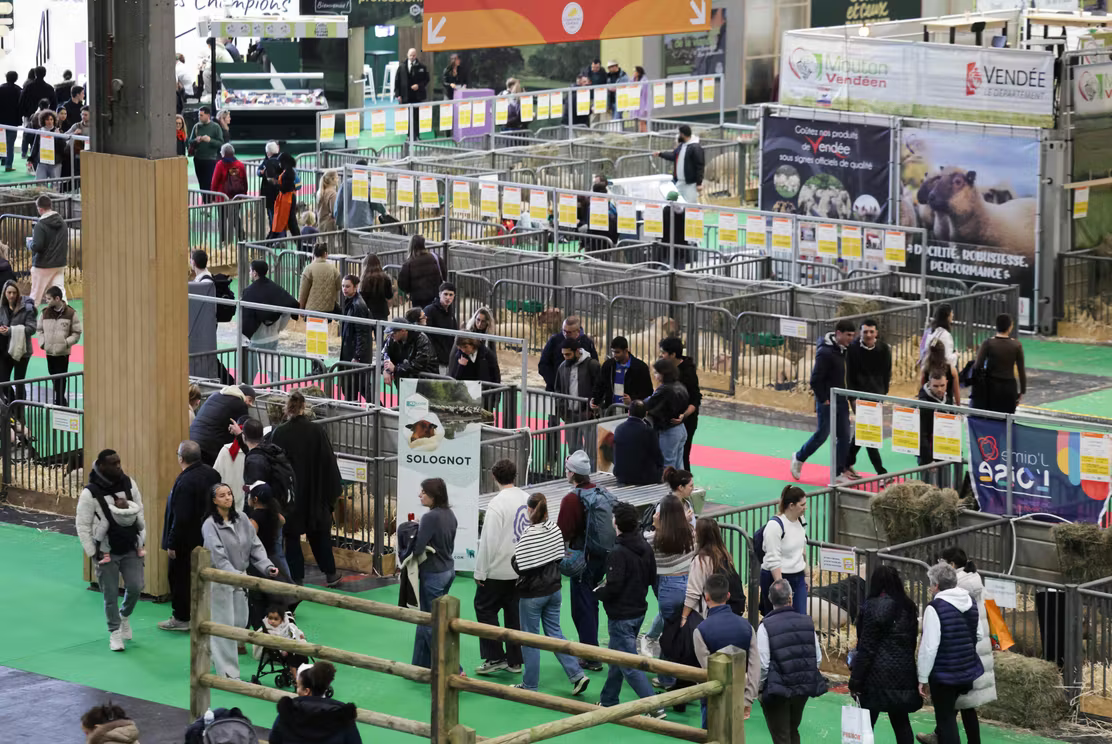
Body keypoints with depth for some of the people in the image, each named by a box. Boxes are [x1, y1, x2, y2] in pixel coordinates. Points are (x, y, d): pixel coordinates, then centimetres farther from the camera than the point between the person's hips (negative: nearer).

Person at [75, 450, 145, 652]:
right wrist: (93, 553, -10)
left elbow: (140, 512, 10)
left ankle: (125, 616, 30)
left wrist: (142, 541, 8)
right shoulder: (90, 493, -15)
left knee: (135, 587, -1)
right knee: (111, 595, 2)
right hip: (106, 552, -3)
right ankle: (115, 632, 18)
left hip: (131, 549, 3)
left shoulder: (128, 484, -1)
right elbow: (83, 526, -9)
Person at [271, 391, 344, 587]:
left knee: (292, 535, 8)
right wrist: (335, 489, 8)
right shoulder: (317, 431, -10)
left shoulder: (278, 433, -12)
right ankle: (330, 574, 24)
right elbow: (329, 462, -3)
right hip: (314, 494, 2)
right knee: (319, 533, 17)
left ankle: (296, 577, 8)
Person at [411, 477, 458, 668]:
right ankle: (421, 665, 27)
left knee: (432, 624, 1)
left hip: (433, 574, -9)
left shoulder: (430, 518, -22)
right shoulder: (450, 514, 5)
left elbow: (417, 549, -22)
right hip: (448, 569, 9)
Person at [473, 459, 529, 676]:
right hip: (522, 569, 7)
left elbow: (489, 541, -18)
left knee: (485, 609, 6)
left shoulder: (498, 503, -18)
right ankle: (514, 660, 16)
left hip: (498, 570, -7)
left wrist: (480, 572, -11)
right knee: (514, 612, 13)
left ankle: (494, 658, 2)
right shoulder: (527, 500, 3)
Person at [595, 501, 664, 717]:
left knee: (629, 664, -4)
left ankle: (655, 707, -10)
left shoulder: (618, 553, -24)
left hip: (621, 616, -9)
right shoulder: (645, 548, 2)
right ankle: (608, 701, 35)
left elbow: (613, 588, -25)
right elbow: (652, 578, 11)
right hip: (639, 611, 9)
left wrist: (598, 592, -6)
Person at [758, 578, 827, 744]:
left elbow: (763, 664, -17)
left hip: (777, 692, -4)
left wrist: (760, 688, -2)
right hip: (804, 689, 5)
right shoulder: (807, 623, -2)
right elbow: (818, 658, 3)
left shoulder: (766, 626, -16)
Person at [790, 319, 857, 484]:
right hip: (827, 402, -8)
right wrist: (823, 399, -15)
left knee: (844, 436, 5)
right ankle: (799, 459, 27)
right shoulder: (825, 352, -21)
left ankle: (839, 473, 12)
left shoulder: (843, 349, 5)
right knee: (822, 434, 4)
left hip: (841, 401, 8)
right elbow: (815, 380, -21)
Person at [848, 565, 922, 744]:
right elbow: (912, 642, 13)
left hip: (877, 674, -6)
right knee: (901, 722, 13)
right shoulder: (909, 608, 10)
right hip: (903, 675, 6)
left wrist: (855, 680, -9)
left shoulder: (872, 607, -11)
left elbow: (866, 648, -12)